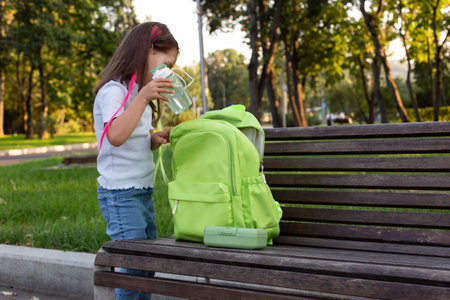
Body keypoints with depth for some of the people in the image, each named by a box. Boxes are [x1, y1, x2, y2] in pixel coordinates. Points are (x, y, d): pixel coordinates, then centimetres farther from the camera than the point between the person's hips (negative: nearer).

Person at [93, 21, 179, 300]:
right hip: (121, 194, -9)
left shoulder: (139, 91, 16)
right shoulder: (113, 91, -14)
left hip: (143, 191, 10)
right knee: (134, 268, -9)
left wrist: (156, 138, 1)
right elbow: (116, 136, -30)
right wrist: (143, 97, -36)